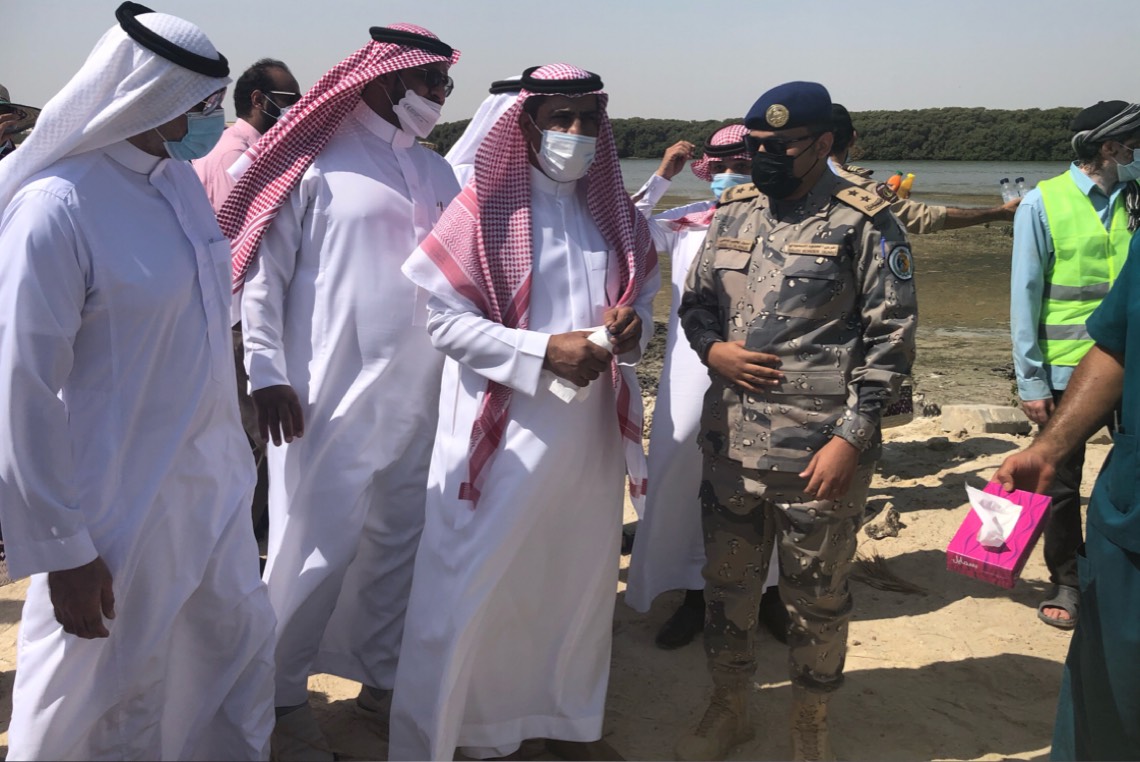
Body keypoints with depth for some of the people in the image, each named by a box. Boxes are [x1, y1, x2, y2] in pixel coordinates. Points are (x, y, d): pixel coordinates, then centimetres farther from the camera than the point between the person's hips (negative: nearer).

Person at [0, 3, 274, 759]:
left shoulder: (181, 177, 1)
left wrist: (231, 449, 15)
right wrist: (62, 549, -15)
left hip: (212, 478, 7)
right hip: (121, 500, -7)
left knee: (240, 641, 21)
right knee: (105, 695, 12)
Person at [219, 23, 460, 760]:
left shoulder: (436, 171, 12)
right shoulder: (316, 162, -7)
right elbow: (262, 271, -7)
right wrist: (268, 374, -12)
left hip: (418, 391, 6)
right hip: (330, 394, -6)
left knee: (401, 539, 14)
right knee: (319, 548, 1)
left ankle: (381, 677, 32)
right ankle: (286, 694, 21)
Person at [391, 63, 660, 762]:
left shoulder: (614, 212, 9)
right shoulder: (487, 208, -7)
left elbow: (645, 292, 18)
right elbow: (446, 318, -11)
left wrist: (632, 325, -7)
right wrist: (546, 351, -19)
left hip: (592, 430, 6)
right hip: (505, 430, -5)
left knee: (581, 578, 15)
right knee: (475, 587, 0)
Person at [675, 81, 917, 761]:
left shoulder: (864, 223, -7)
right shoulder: (734, 211, 9)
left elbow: (890, 340, -9)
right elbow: (696, 299, 18)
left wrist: (850, 437, -15)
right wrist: (712, 347, -5)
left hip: (818, 453, -5)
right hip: (730, 446, 5)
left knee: (817, 599, 10)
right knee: (728, 584, 17)